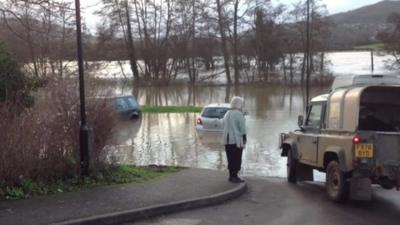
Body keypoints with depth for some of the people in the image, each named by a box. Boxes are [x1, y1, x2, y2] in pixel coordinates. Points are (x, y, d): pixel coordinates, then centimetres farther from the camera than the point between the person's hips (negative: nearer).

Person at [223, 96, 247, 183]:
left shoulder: (227, 114, 13)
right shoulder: (239, 114, -12)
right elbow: (242, 129, -13)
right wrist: (244, 140, -5)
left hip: (227, 140, 8)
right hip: (236, 140, -8)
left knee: (230, 159, 13)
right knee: (237, 159, -3)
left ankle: (231, 175, 19)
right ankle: (234, 176, -4)